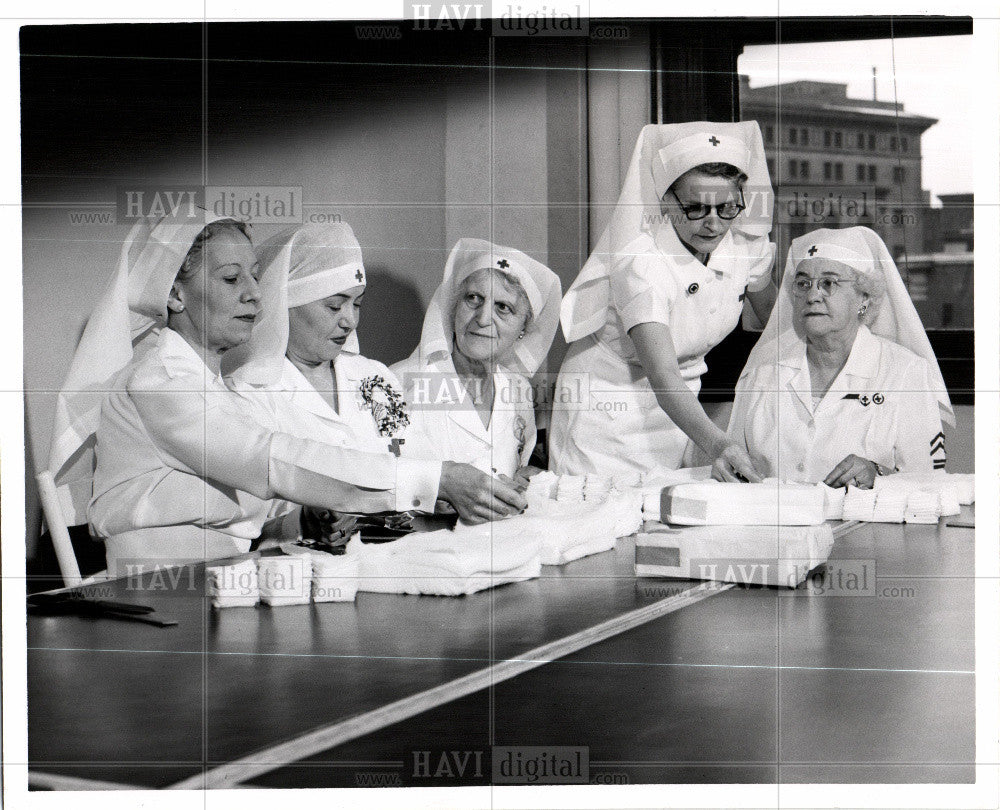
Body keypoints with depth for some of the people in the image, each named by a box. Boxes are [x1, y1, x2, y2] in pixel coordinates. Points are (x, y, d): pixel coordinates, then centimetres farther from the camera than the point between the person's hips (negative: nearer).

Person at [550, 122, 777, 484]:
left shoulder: (747, 245, -11)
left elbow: (774, 319, 10)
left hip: (680, 404, 5)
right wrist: (715, 444, -51)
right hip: (607, 408, -5)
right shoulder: (641, 261, -28)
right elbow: (661, 375, -38)